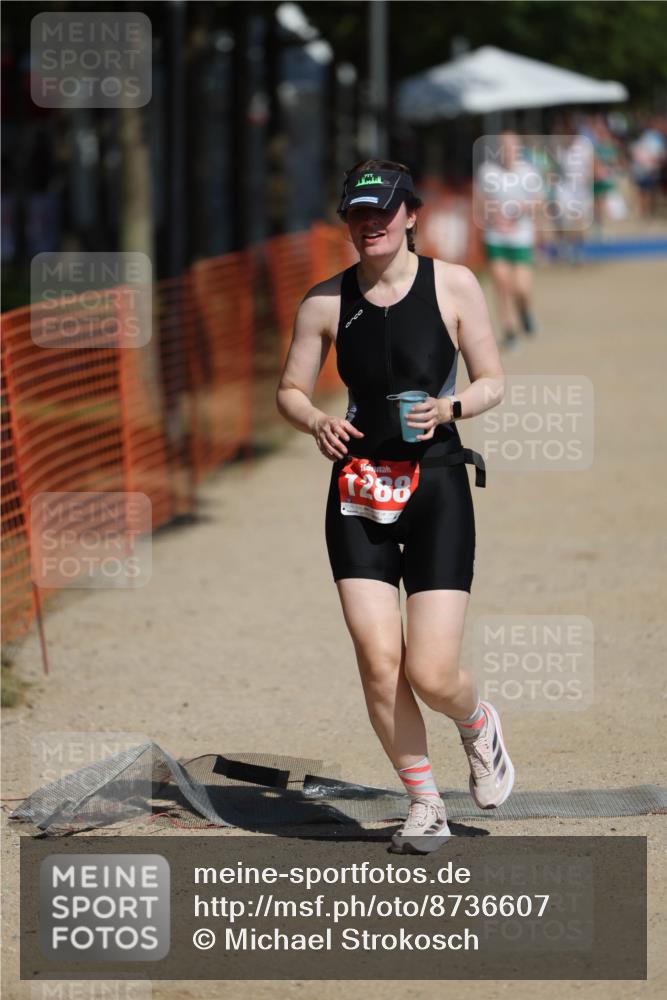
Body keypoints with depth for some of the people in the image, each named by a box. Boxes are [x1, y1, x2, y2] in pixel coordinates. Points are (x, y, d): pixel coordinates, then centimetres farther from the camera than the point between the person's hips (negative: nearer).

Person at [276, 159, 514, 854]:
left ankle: (478, 724, 28)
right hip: (359, 490, 2)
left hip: (437, 488, -2)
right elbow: (289, 391, 11)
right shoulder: (326, 302, 4)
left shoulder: (452, 286, 0)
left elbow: (491, 383, 5)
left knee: (431, 675, -9)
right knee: (378, 662, -8)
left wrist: (449, 407, -15)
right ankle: (424, 804, 11)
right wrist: (317, 422, -11)